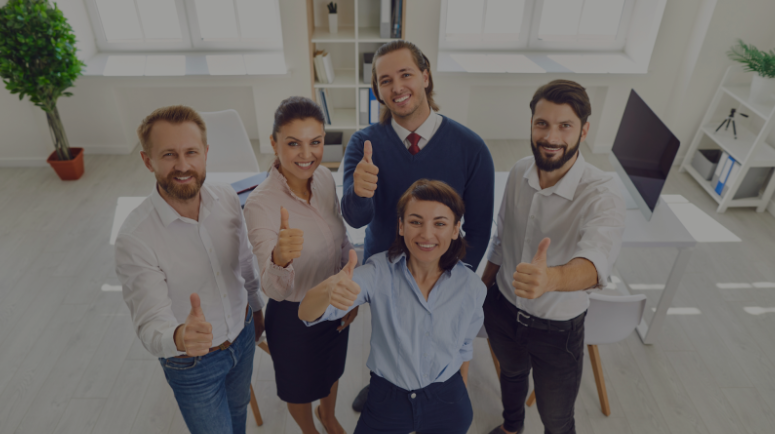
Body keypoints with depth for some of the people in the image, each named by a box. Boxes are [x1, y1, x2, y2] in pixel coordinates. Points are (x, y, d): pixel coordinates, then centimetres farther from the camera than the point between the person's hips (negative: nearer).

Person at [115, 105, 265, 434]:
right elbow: (151, 326, -27)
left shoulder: (227, 199, -15)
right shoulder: (134, 238, -30)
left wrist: (256, 307, 15)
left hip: (243, 335, 5)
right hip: (192, 364, -4)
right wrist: (179, 337, -49)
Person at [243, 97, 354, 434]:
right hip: (294, 317, -5)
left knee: (332, 371, 31)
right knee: (300, 387, 24)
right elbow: (275, 290, -35)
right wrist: (279, 259, -56)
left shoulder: (325, 179, -13)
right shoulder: (260, 205, -30)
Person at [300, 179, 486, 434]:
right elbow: (307, 314, -29)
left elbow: (465, 347, 4)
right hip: (386, 400, 0)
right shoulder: (380, 271, -19)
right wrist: (329, 288, -50)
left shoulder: (471, 287, -13)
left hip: (446, 403, 1)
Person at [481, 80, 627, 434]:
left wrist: (548, 278, -68)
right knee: (511, 372, 33)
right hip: (502, 308, 5)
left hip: (557, 328, -4)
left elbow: (595, 261, -47)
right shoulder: (519, 172, -12)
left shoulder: (602, 196, -28)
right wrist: (483, 286, 10)